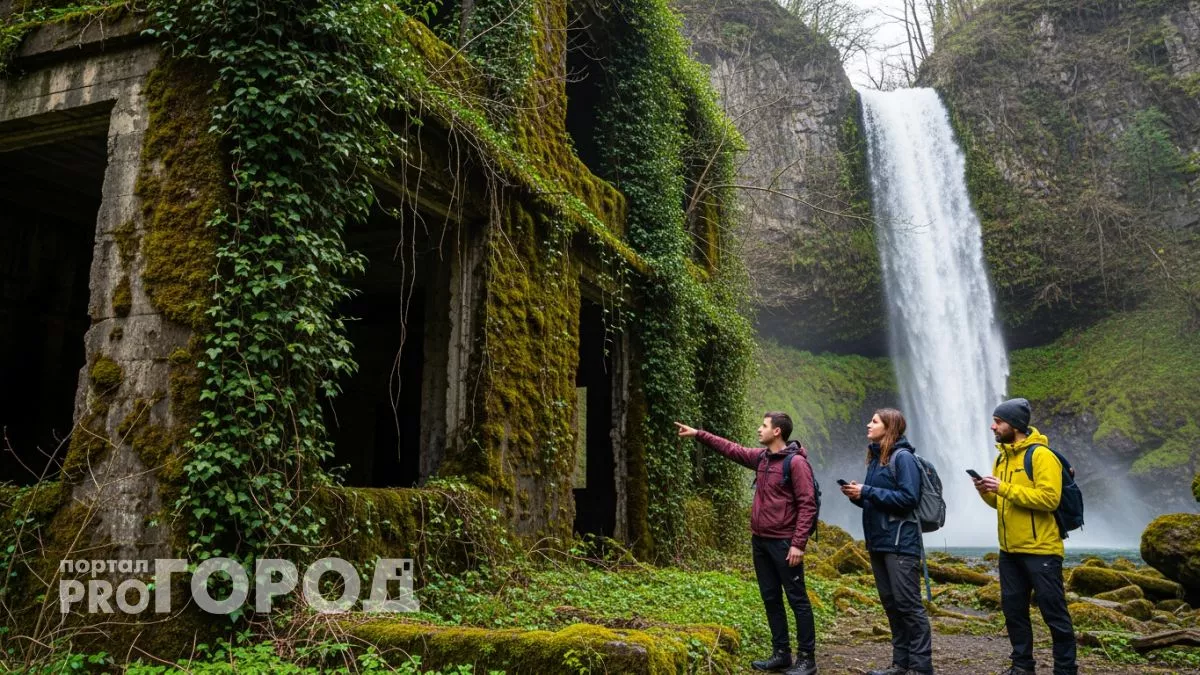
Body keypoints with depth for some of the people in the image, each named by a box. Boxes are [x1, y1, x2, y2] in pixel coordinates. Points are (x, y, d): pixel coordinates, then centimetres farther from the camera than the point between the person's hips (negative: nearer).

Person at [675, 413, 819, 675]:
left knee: (797, 600, 1)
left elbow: (807, 505, -17)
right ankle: (781, 653, 23)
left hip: (783, 543, -8)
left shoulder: (796, 462, -14)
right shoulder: (761, 457, 9)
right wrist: (698, 434, 19)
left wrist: (799, 544, -21)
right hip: (760, 541, 8)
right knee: (771, 598, 13)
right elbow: (732, 449, 22)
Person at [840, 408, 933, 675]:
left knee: (908, 604, -4)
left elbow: (908, 498, -19)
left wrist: (867, 491, -18)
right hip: (877, 542, 9)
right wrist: (857, 495, 2)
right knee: (890, 604, 12)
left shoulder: (902, 457, -10)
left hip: (900, 543, -9)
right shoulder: (875, 458, 15)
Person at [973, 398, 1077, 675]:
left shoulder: (1041, 455, -12)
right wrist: (987, 492, -2)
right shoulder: (1002, 457, 13)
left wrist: (1005, 488, -23)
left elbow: (1049, 498, -22)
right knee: (1013, 608, 12)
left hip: (1040, 550, -8)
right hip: (1009, 550, 8)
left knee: (1053, 612, 2)